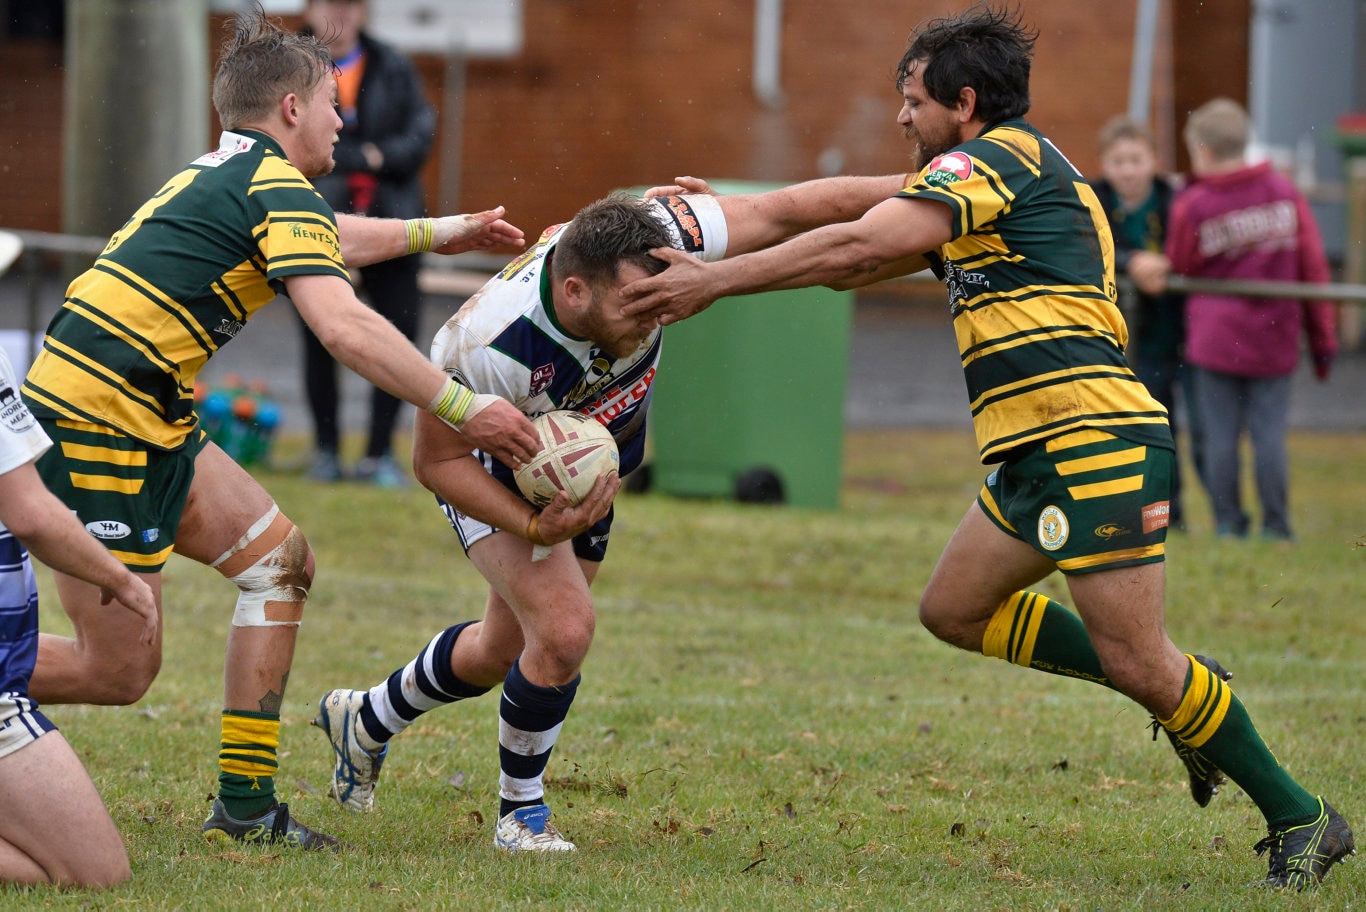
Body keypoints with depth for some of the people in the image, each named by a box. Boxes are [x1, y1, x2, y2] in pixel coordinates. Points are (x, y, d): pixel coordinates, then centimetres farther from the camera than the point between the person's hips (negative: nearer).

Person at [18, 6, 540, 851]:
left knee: (281, 560, 11)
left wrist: (435, 233, 49)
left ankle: (245, 804, 10)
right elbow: (345, 327, -24)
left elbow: (321, 239, 40)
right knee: (119, 671, -6)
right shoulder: (278, 189, -11)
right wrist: (464, 408, -20)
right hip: (98, 426, -10)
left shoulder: (227, 174, 18)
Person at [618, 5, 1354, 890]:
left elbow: (859, 245, -19)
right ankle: (1186, 697, 18)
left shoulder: (995, 158, -7)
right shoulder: (1023, 171, 24)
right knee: (955, 608, 14)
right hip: (1043, 457, 10)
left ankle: (1299, 817, 1)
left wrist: (717, 281, -15)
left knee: (1136, 659, -10)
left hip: (1093, 437, -10)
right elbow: (862, 264, 27)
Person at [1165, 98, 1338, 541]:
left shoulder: (1191, 206, -7)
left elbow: (1180, 268, 7)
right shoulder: (1285, 192, 0)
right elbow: (1313, 268, 2)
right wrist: (1323, 338, 8)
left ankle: (1228, 524, 4)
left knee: (1220, 435, 4)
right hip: (1275, 339, 2)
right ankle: (1276, 526, 3)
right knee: (1270, 434, 4)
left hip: (1215, 336, -2)